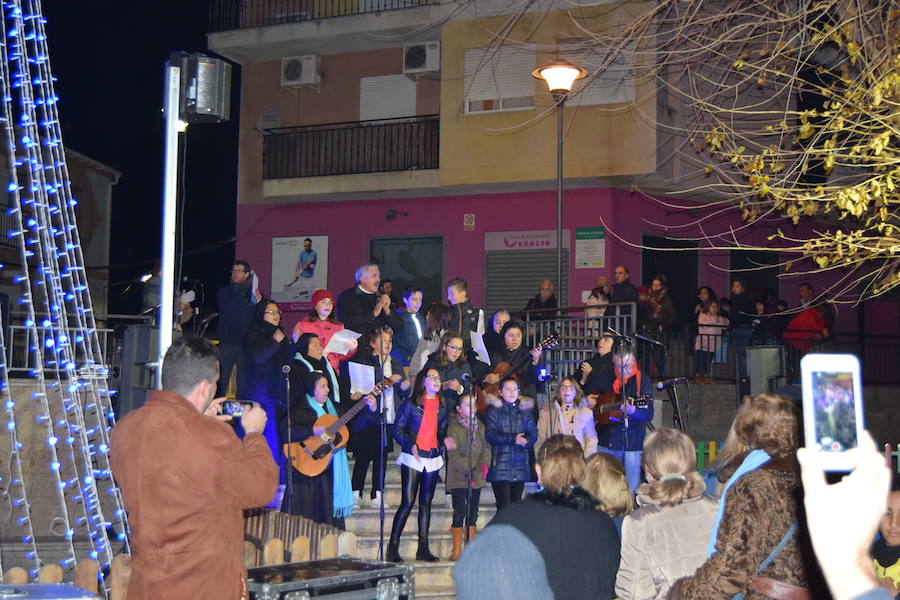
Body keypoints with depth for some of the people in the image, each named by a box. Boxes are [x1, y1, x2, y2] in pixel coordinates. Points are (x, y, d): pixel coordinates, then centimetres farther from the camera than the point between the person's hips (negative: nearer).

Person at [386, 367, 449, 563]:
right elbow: (398, 428, -3)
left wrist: (443, 446, 3)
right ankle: (393, 548, -4)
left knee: (426, 503, 7)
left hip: (433, 460, 5)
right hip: (413, 458, -5)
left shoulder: (441, 407, 13)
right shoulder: (411, 404, -1)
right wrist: (410, 444, -16)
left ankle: (423, 548, 11)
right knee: (407, 503, -10)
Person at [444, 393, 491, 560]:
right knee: (460, 512, -8)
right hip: (459, 477, -5)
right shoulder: (454, 427, -6)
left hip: (476, 477, 5)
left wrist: (484, 464, -6)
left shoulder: (479, 426, 12)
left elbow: (486, 447, 12)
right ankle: (456, 549, -1)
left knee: (473, 513, 6)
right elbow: (453, 454, -11)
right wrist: (468, 471, -16)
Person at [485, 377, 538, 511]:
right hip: (500, 465, -4)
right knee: (504, 508, -9)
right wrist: (513, 439, -17)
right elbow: (491, 435, -7)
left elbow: (533, 433, 6)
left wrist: (525, 440, -16)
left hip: (520, 464, 4)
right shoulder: (493, 410, 4)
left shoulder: (525, 410, 15)